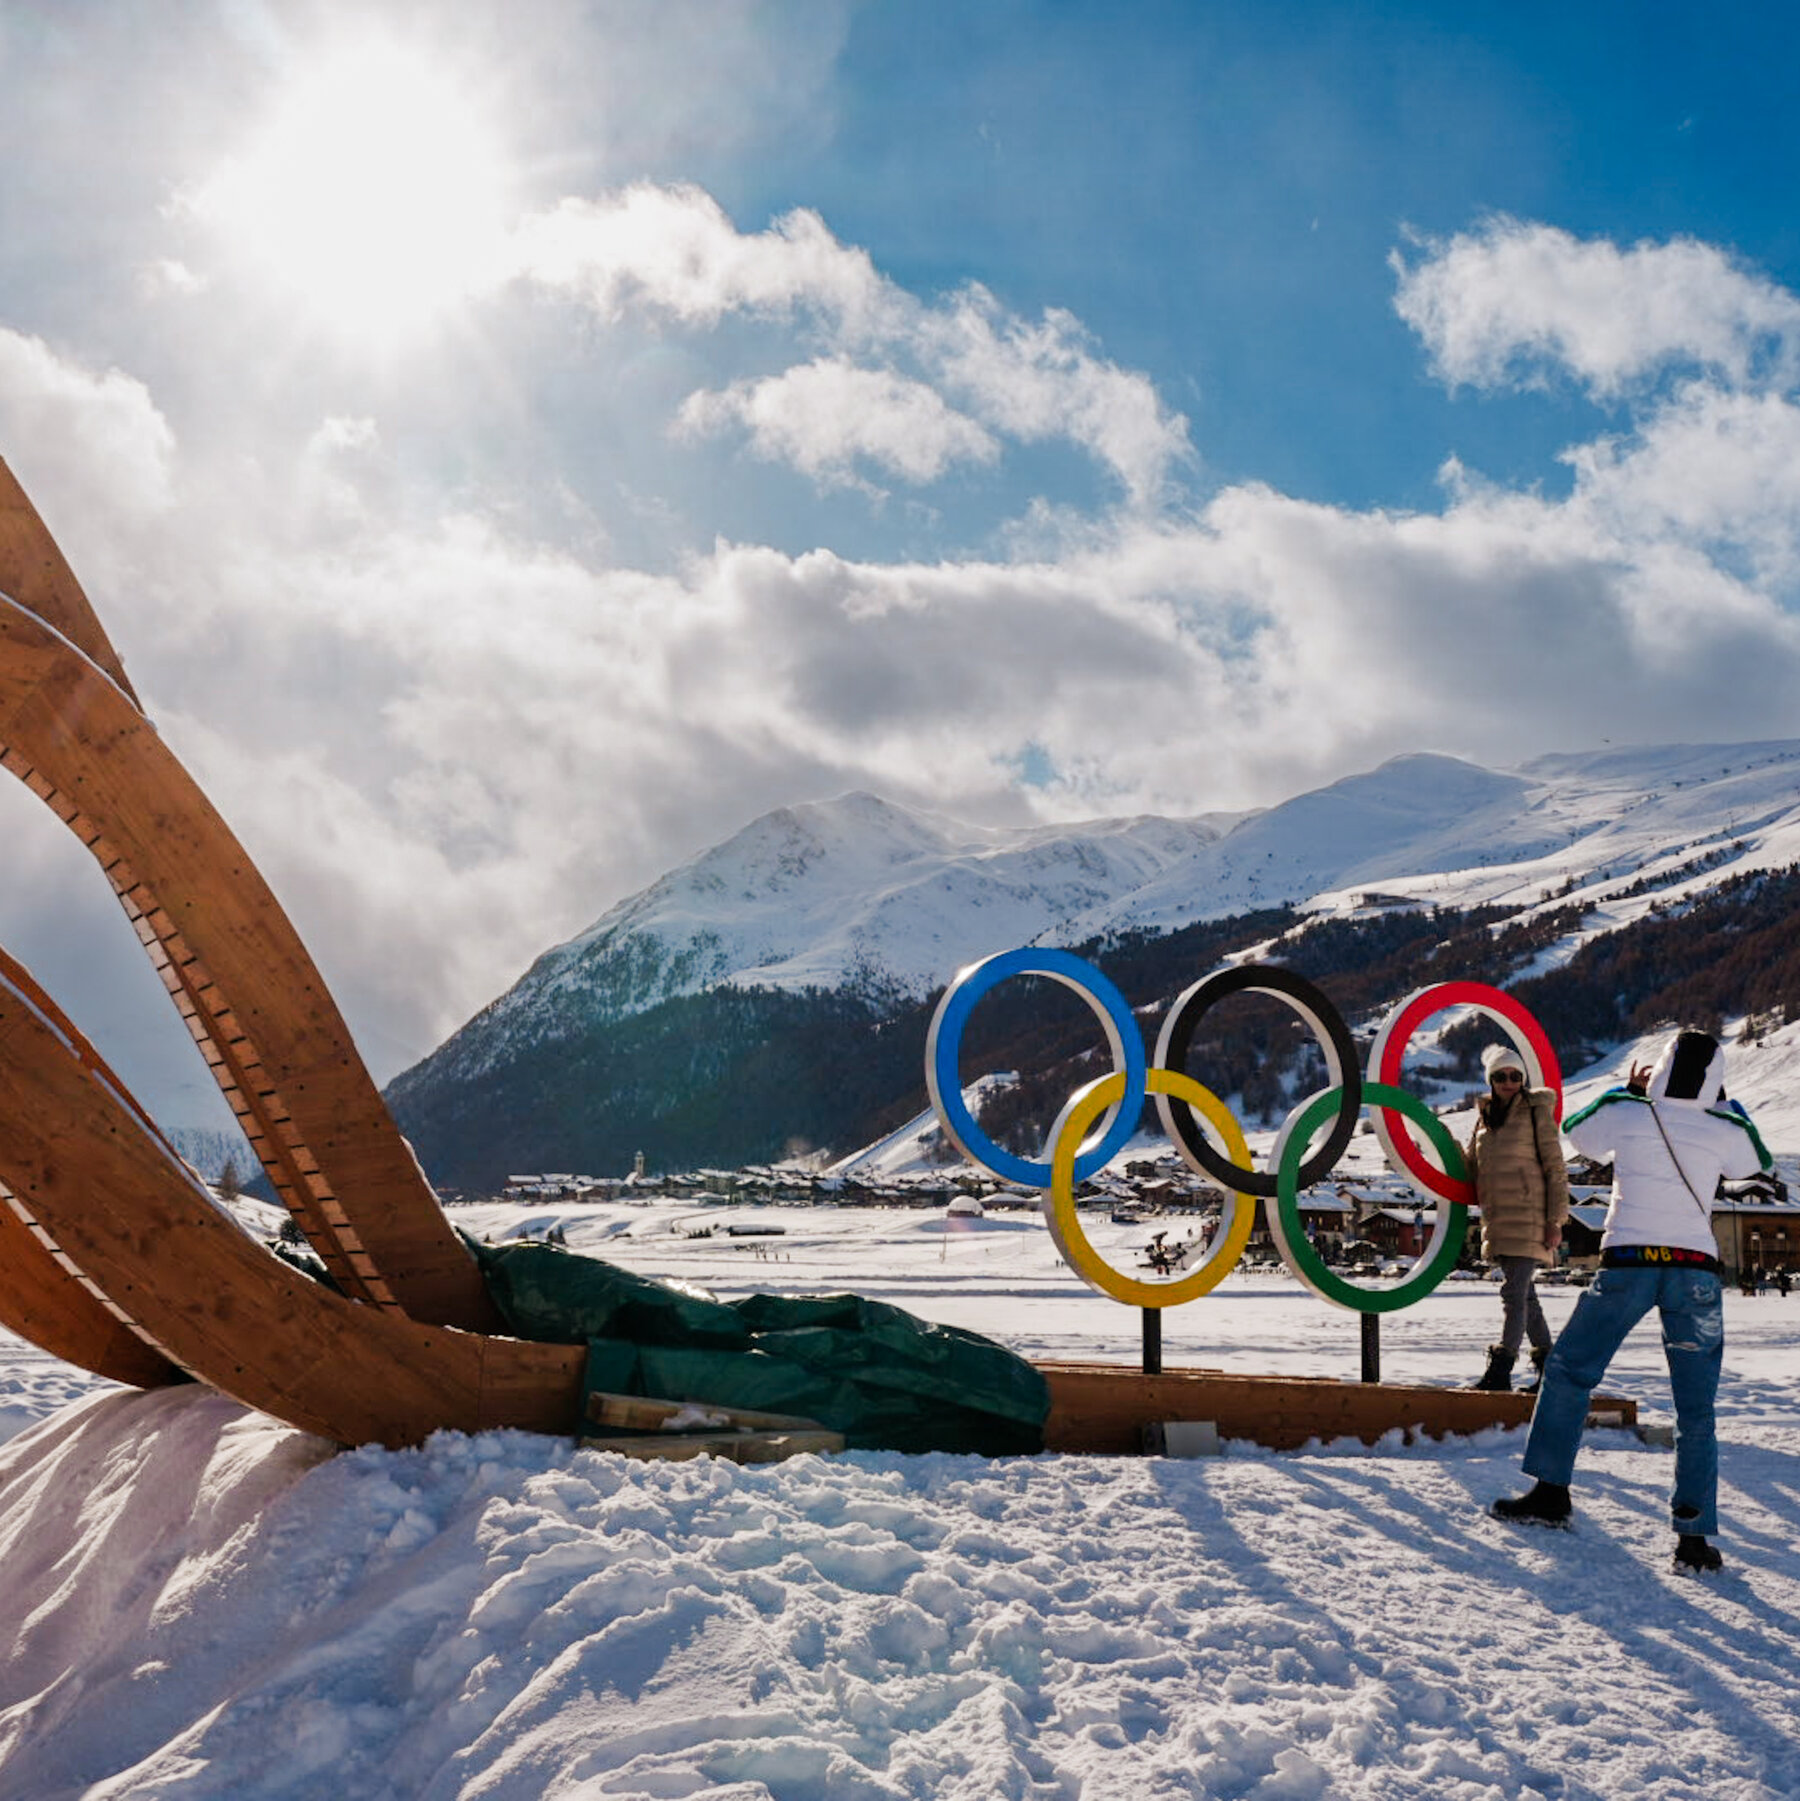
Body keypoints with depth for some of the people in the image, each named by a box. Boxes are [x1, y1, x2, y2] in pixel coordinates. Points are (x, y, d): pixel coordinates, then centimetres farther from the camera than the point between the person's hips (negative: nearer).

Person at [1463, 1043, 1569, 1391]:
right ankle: (1547, 1364, 21)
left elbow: (1556, 1169, -4)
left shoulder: (1536, 1112, -3)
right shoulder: (1484, 1117, 15)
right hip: (1497, 1218, 7)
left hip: (1528, 1216, -7)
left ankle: (1500, 1369, -13)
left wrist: (1556, 1220, -9)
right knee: (1524, 1294, 11)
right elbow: (1473, 1169, 23)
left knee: (1514, 1292, -11)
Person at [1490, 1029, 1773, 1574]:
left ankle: (1551, 1493, 15)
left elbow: (1577, 1130, 22)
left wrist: (1626, 1090, 32)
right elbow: (1753, 1163, 25)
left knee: (1568, 1370, 15)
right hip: (1696, 1270, 1)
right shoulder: (1724, 1132, 2)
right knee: (1696, 1411, 5)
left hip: (1627, 1263, -1)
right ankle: (1695, 1534, -1)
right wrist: (1722, 1103, 31)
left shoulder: (1625, 1115, 0)